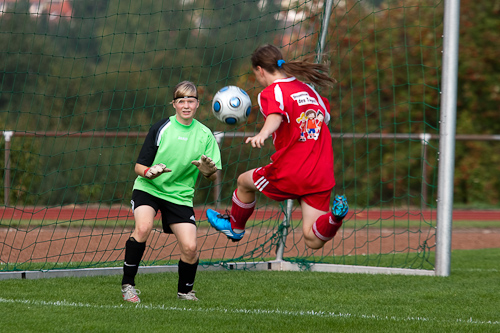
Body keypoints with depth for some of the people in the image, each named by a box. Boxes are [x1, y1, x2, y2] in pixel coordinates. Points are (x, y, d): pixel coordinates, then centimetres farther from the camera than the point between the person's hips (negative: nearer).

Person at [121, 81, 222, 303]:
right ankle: (128, 284, -18)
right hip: (148, 188, -2)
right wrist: (149, 172, -29)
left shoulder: (204, 134, -1)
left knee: (189, 248, -12)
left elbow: (213, 178, 1)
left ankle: (185, 291, 18)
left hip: (180, 195, 2)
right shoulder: (161, 128, -8)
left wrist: (208, 172, -23)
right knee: (143, 227, -31)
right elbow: (139, 167, -6)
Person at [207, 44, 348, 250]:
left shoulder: (273, 92, -7)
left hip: (290, 173, -6)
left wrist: (262, 134, -51)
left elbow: (276, 116, -31)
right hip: (322, 177, 6)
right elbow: (325, 114, 35)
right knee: (314, 241, 3)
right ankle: (335, 216, -25)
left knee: (244, 182, 26)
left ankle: (235, 227, 46)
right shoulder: (307, 89, 16)